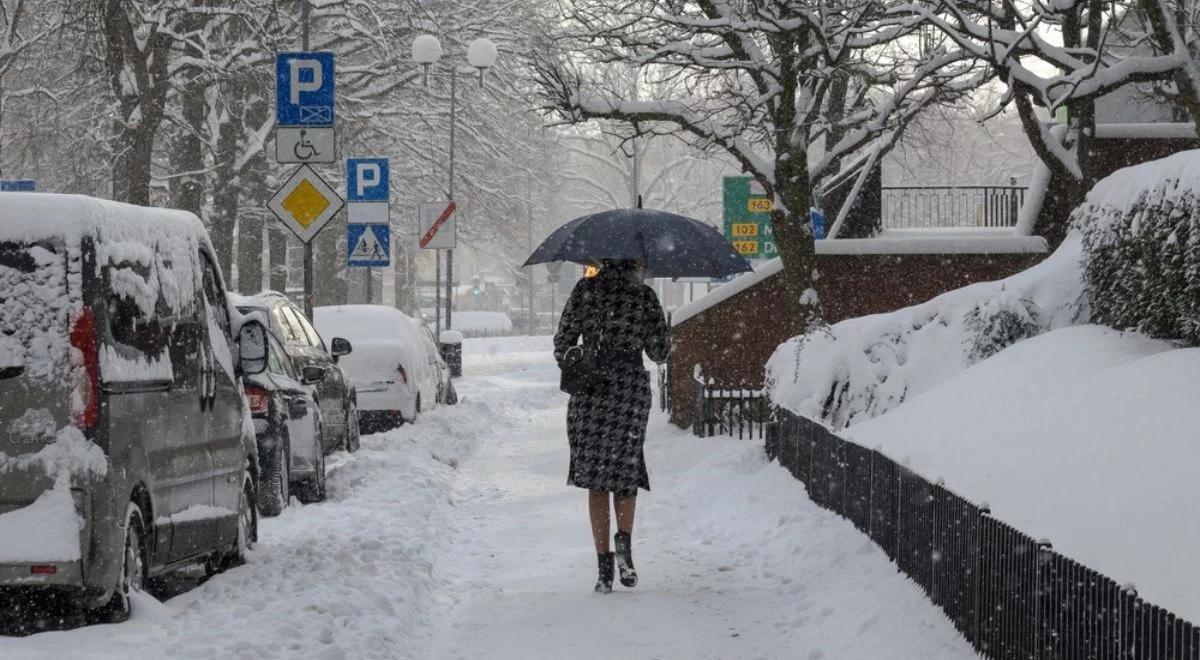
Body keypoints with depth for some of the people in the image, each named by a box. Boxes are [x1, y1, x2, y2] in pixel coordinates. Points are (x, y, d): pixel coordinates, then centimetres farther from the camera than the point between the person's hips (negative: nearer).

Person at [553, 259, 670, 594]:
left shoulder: (586, 288, 0)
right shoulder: (645, 296, -2)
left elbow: (563, 340, 0)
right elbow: (658, 352, 1)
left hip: (590, 392, 0)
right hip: (632, 389, 0)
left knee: (596, 477, 5)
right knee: (625, 468, 17)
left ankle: (604, 565, -2)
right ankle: (624, 539, -6)